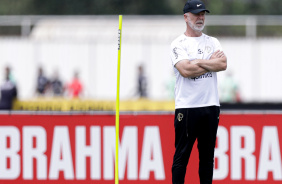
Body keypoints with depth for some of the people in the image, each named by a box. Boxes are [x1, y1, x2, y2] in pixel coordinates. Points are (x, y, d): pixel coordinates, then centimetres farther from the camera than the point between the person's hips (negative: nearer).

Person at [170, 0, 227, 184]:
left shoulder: (213, 42, 14)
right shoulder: (178, 44, 0)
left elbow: (223, 64, -3)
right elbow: (185, 70, -16)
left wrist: (198, 62, -11)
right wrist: (211, 62, -6)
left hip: (211, 106, 5)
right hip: (187, 107, -4)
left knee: (208, 156, 8)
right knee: (182, 155, -3)